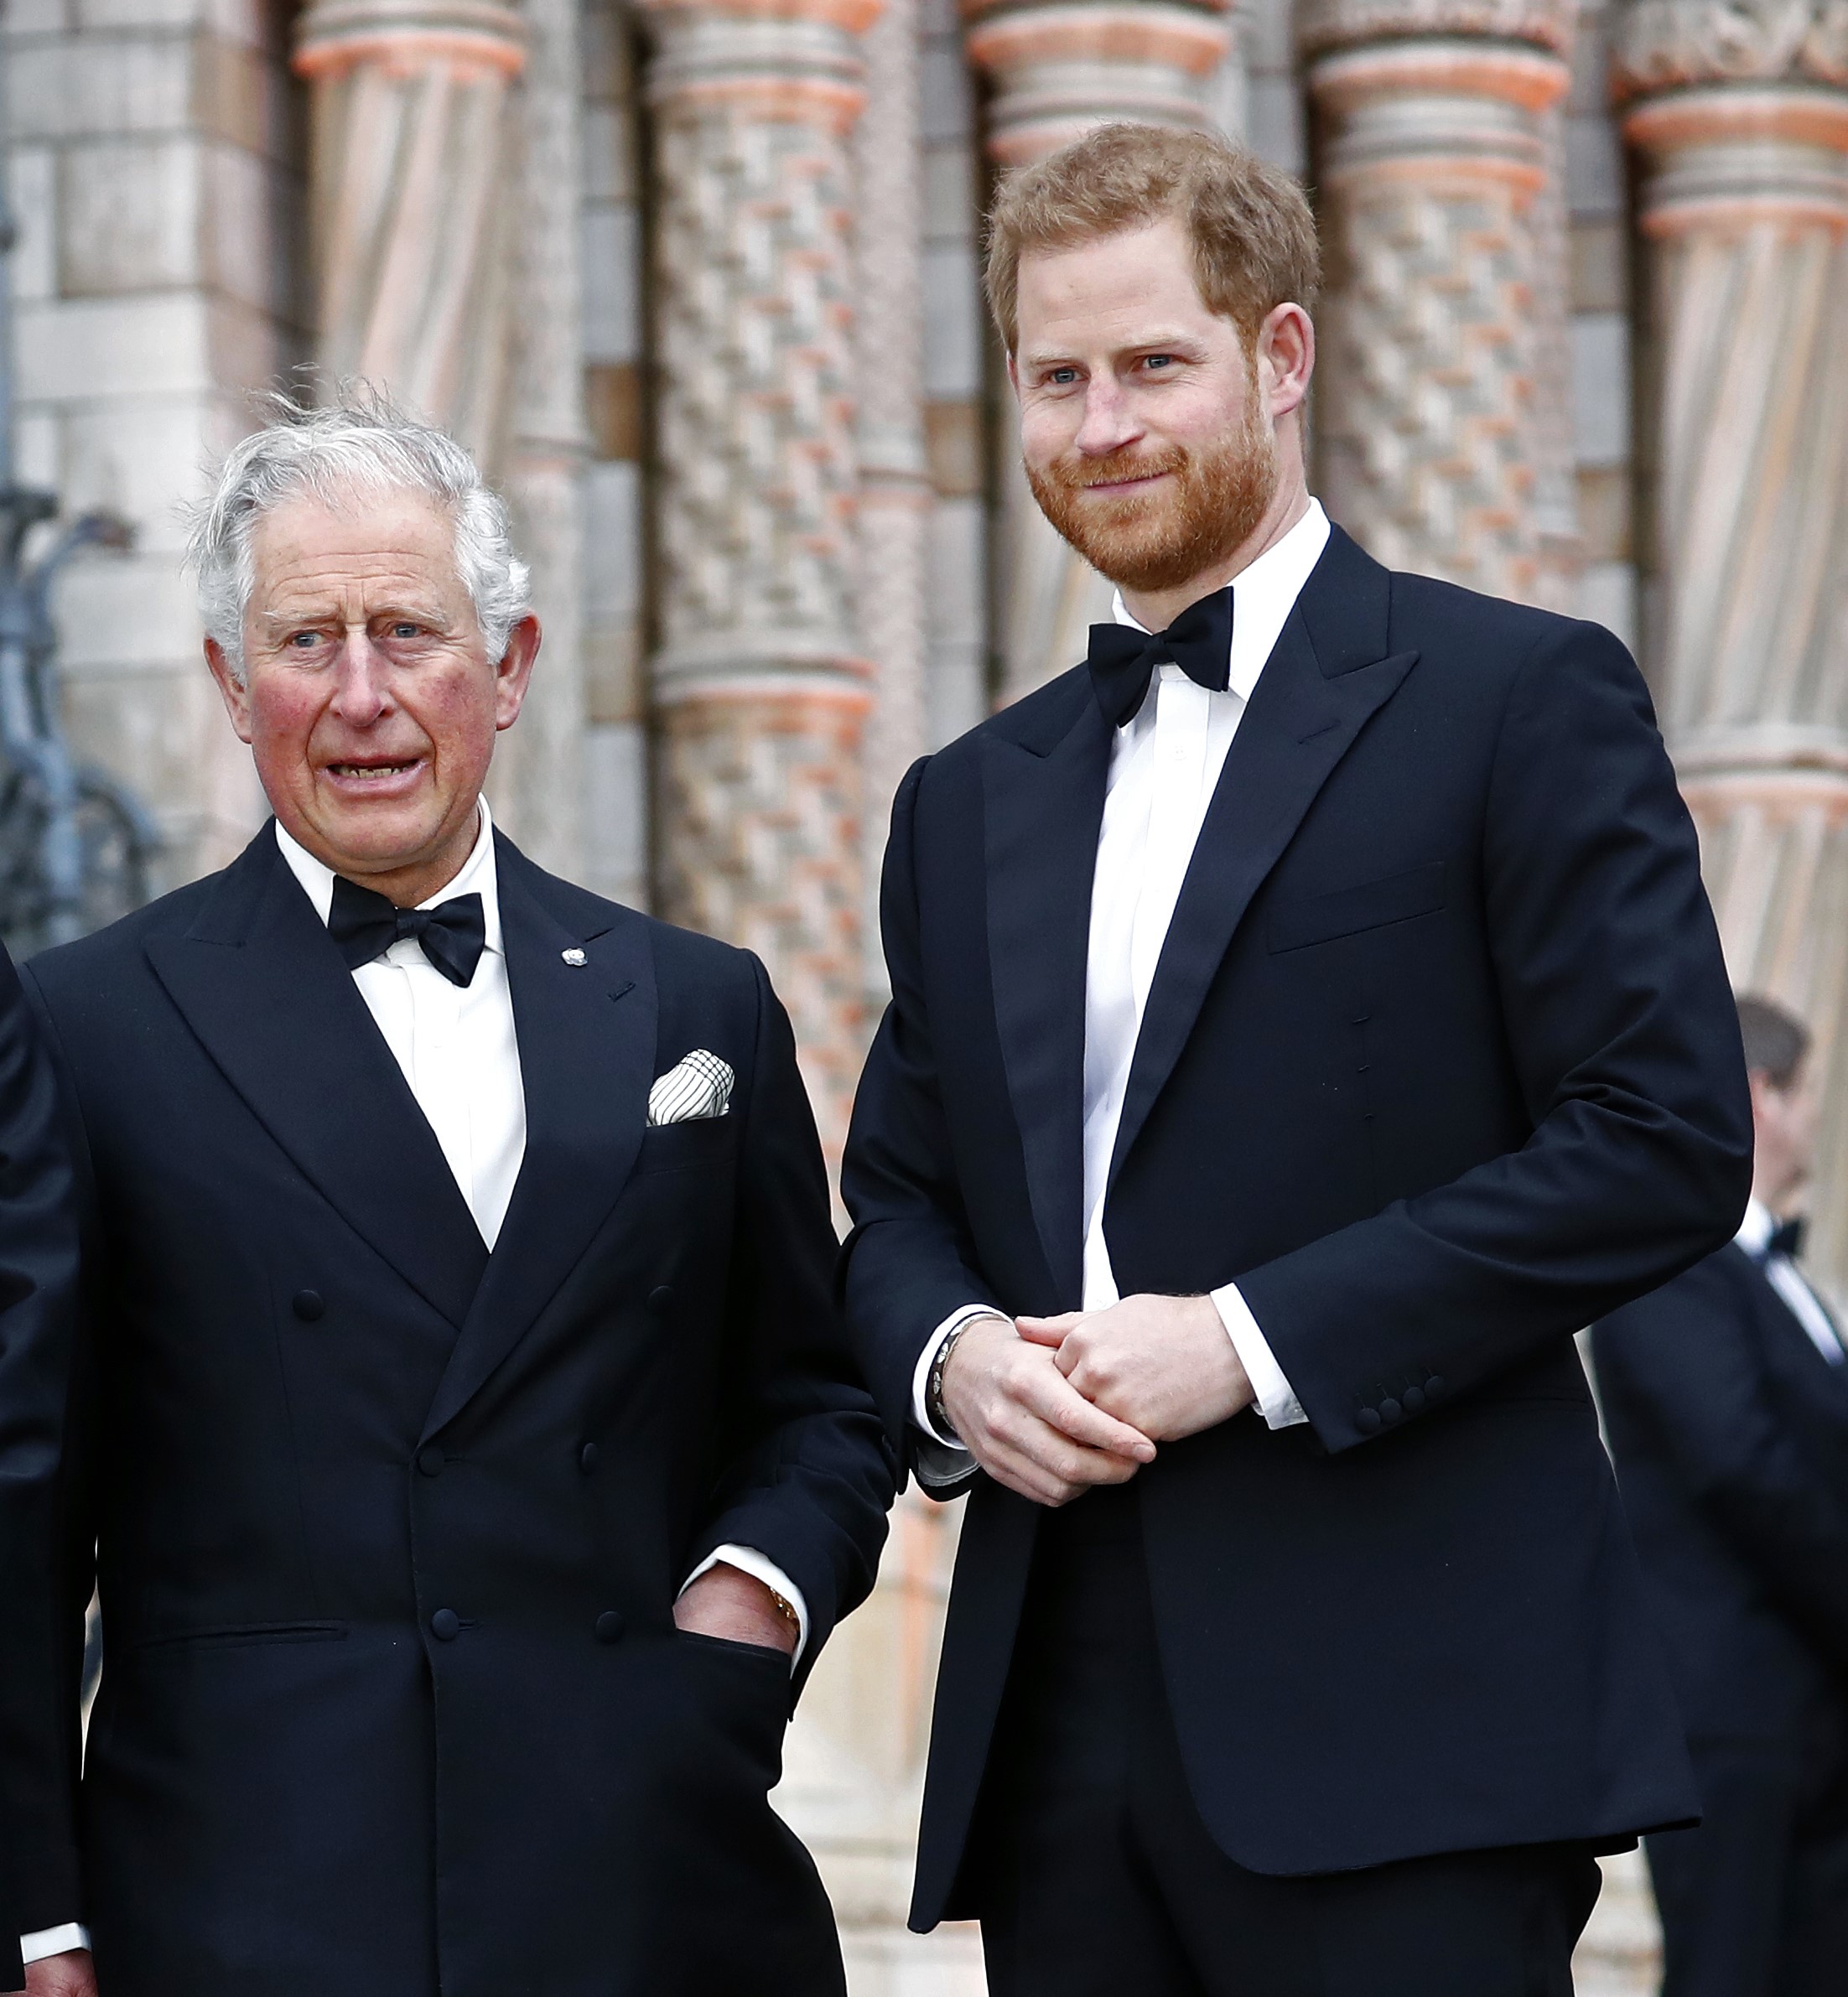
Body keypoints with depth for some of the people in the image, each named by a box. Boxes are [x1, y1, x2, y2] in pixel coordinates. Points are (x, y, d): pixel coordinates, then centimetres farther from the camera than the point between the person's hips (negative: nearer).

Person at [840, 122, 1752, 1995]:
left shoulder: (1518, 699, 1)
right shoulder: (967, 804, 19)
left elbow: (1669, 1137, -7)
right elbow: (895, 1200, 23)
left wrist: (1254, 1338, -13)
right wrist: (949, 1353, -2)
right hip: (1052, 1725, 5)